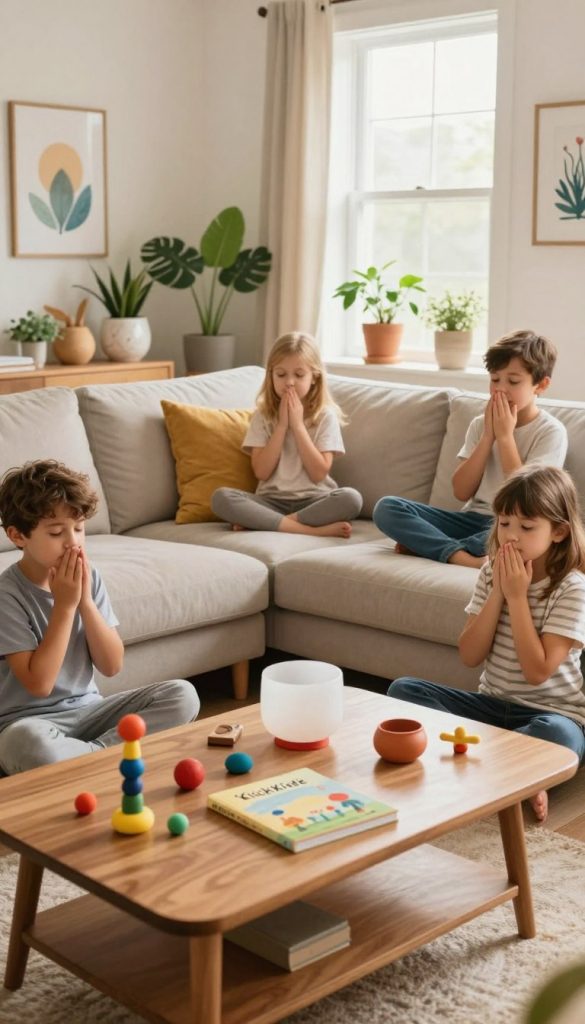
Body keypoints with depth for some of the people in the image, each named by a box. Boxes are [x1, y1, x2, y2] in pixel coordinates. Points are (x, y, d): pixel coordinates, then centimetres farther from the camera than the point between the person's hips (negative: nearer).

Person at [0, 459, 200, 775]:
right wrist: (64, 604, -20)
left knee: (182, 695, -12)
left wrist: (85, 601, -14)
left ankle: (89, 754, -18)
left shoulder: (88, 577, 1)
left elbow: (111, 666, -1)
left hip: (87, 709, 5)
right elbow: (38, 684, -19)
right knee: (26, 740, -41)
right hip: (29, 720, -5)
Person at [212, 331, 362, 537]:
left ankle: (264, 522, -24)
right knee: (221, 497, -26)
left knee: (351, 498, -32)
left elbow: (319, 473, -9)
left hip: (313, 500, -1)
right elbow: (261, 472, -5)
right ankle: (312, 529, -30)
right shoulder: (263, 416, 5)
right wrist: (282, 424, -9)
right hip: (272, 501, 1)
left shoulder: (325, 415, 1)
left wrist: (297, 424, -10)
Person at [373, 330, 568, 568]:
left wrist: (505, 435, -11)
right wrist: (488, 435, -6)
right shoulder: (481, 424, 11)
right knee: (386, 507, -15)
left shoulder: (551, 431, -3)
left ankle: (428, 545, -24)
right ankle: (463, 557, -33)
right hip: (472, 519, 5)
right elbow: (461, 492, 1)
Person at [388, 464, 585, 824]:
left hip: (549, 713, -5)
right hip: (492, 705, 6)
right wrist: (498, 593, -14)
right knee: (403, 690, -13)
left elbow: (537, 671, -21)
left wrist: (517, 596, -19)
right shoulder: (492, 573, 1)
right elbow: (470, 656, -5)